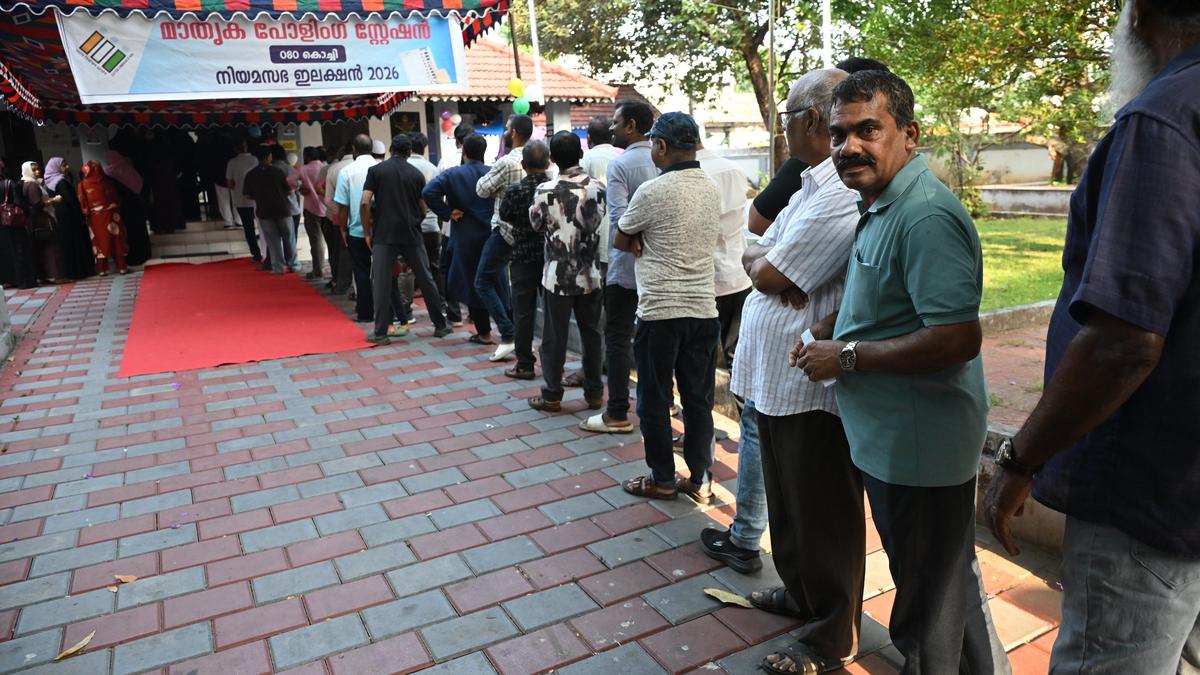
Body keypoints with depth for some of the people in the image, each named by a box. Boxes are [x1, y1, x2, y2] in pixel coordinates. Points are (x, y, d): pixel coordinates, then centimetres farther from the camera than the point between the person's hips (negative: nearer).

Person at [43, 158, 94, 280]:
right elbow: (71, 200, -18)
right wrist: (81, 217, -14)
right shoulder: (61, 182, -13)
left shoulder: (49, 182, 13)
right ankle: (82, 270, -2)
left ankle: (70, 272, 12)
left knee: (67, 244, 10)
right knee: (78, 242, -3)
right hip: (69, 217, -8)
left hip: (59, 217, 8)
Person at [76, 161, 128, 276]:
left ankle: (102, 269, 7)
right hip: (112, 214, 0)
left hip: (95, 217, 0)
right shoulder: (108, 181, 1)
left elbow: (83, 203, -4)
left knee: (100, 241, 6)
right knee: (116, 239, 3)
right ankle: (122, 267, 1)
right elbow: (117, 197, 8)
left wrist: (86, 212, 9)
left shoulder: (83, 184, -3)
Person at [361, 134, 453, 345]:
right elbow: (423, 210, 6)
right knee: (426, 280, 10)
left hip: (384, 235, -2)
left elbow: (364, 203, -7)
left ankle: (380, 333, 2)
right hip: (412, 235, 2)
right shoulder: (417, 174, 6)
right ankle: (440, 326, 17)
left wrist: (367, 232, 2)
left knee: (381, 283, 3)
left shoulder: (376, 170, 1)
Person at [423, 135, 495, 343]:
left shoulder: (452, 174, -5)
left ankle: (484, 332, 8)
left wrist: (447, 213, -9)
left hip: (465, 236, -2)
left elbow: (428, 192, -17)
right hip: (491, 234, 2)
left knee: (471, 281, 6)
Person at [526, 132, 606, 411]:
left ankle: (552, 396, 15)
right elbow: (600, 223, 2)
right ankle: (594, 392, 20)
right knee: (591, 334, 13)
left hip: (558, 275, -2)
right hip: (590, 273, 2)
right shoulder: (597, 187, -6)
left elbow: (536, 224, 3)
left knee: (555, 336, 7)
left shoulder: (545, 191, -12)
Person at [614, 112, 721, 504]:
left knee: (654, 400, 8)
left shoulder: (652, 192, -13)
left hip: (660, 313, -6)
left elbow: (620, 241, 0)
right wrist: (651, 245, 3)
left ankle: (662, 480, 19)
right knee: (699, 399, 12)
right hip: (704, 310, 6)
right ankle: (700, 480, 21)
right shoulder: (711, 190, 7)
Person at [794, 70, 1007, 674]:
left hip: (916, 448, -10)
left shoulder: (925, 216, -23)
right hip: (890, 438, 10)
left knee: (927, 607, 8)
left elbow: (957, 337, -30)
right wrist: (830, 328, 7)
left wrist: (845, 356, -20)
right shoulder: (883, 206, 11)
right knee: (953, 576, 28)